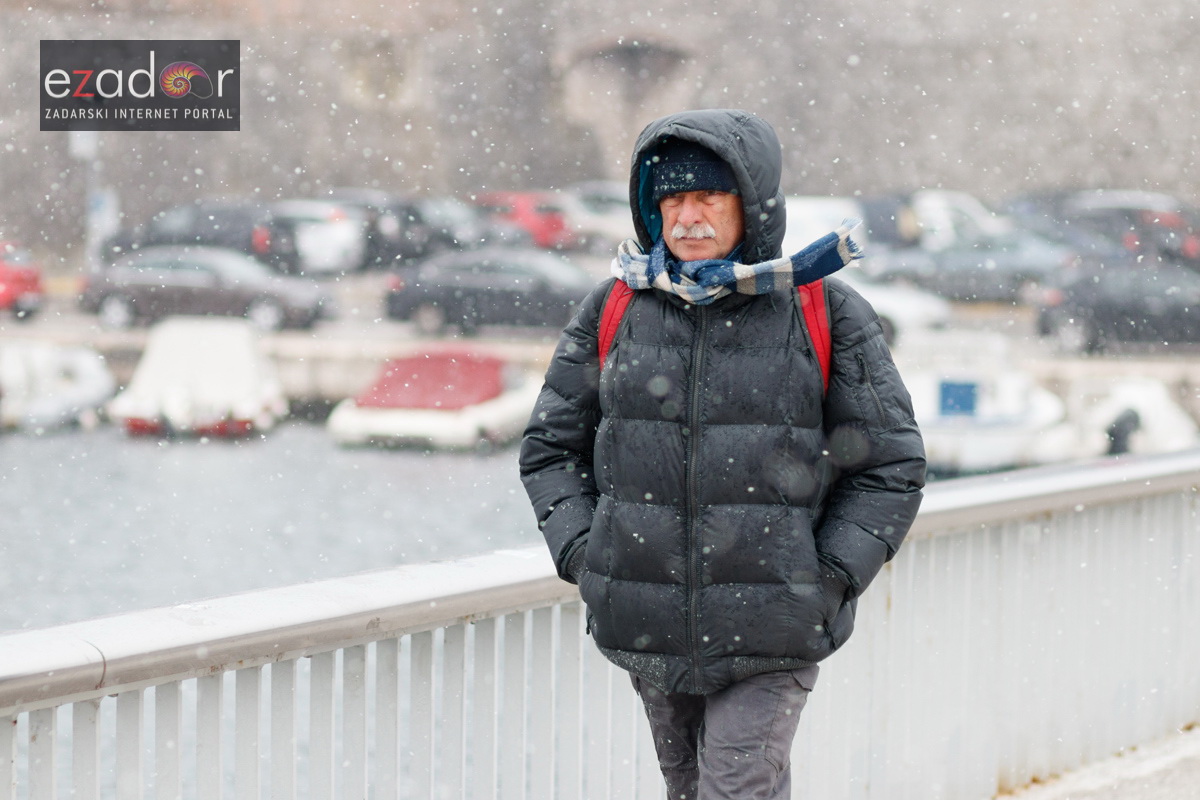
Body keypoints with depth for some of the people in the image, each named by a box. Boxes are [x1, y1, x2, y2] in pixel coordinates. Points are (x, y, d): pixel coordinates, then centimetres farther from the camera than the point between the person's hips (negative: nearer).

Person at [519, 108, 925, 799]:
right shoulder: (615, 310, 4)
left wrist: (828, 579, -8)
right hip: (647, 631, 4)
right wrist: (582, 554, 0)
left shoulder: (829, 317, -2)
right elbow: (551, 446, 14)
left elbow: (890, 465, 2)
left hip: (771, 635, -4)